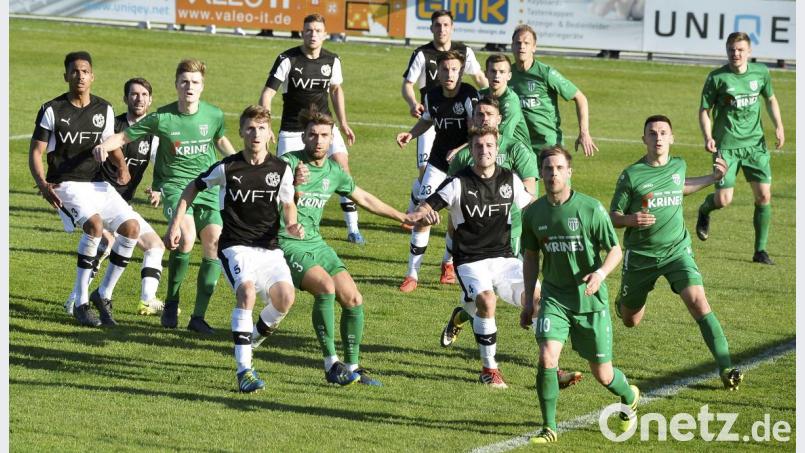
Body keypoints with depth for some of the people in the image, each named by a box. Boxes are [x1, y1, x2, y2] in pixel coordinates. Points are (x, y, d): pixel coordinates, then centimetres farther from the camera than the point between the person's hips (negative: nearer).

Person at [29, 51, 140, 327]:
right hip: (66, 185, -5)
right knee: (94, 223, -31)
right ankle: (81, 302, -23)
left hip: (96, 183, 5)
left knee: (131, 228, -12)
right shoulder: (52, 110, -6)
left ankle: (104, 294, 5)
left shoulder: (104, 110, 7)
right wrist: (42, 184, -21)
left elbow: (111, 144, 21)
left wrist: (122, 166, -2)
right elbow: (36, 152, -4)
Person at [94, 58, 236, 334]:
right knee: (186, 238, -27)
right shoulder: (162, 118, -7)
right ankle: (171, 303, -5)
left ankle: (198, 316, -1)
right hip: (175, 184, -3)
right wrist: (104, 146, -20)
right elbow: (125, 136, -1)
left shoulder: (214, 115, 1)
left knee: (215, 244, -12)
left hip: (208, 187, 3)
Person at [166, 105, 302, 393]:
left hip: (269, 248, 3)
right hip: (235, 246, -3)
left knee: (285, 298, -19)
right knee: (247, 291, -30)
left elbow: (288, 206, 15)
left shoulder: (281, 169, 1)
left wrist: (292, 227, -6)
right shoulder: (227, 168, -6)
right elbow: (193, 189, 9)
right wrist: (175, 225, 4)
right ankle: (244, 369, -28)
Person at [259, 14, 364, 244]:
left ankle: (353, 229, -4)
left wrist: (343, 123, 15)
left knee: (343, 165, -11)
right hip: (292, 129, -3)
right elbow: (267, 93, -12)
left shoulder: (332, 60, -1)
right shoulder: (287, 59, -13)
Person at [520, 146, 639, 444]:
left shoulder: (590, 209, -12)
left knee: (602, 374, 5)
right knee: (547, 357, -20)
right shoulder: (533, 213, -1)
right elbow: (531, 257, 13)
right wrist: (528, 302, 11)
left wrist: (601, 273, -25)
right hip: (554, 297, 2)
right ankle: (549, 428, -5)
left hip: (590, 299, -2)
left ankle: (629, 398, 41)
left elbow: (615, 250, -5)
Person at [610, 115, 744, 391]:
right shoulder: (631, 175, -10)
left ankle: (725, 368, -25)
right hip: (640, 255, -1)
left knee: (698, 302, -22)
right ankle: (624, 300, 53)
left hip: (677, 251, 1)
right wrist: (631, 219, -26)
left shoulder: (678, 166, 3)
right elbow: (613, 217, -4)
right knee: (630, 321, 13)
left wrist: (712, 178, 20)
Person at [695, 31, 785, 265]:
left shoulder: (761, 72, 3)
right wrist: (708, 137, -17)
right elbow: (704, 110, -2)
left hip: (755, 143, 3)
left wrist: (778, 126, 7)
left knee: (764, 196, -3)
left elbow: (770, 99, 19)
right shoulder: (717, 78, -8)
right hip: (726, 145, -3)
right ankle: (704, 211, 29)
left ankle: (760, 250, 9)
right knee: (723, 200, -9)